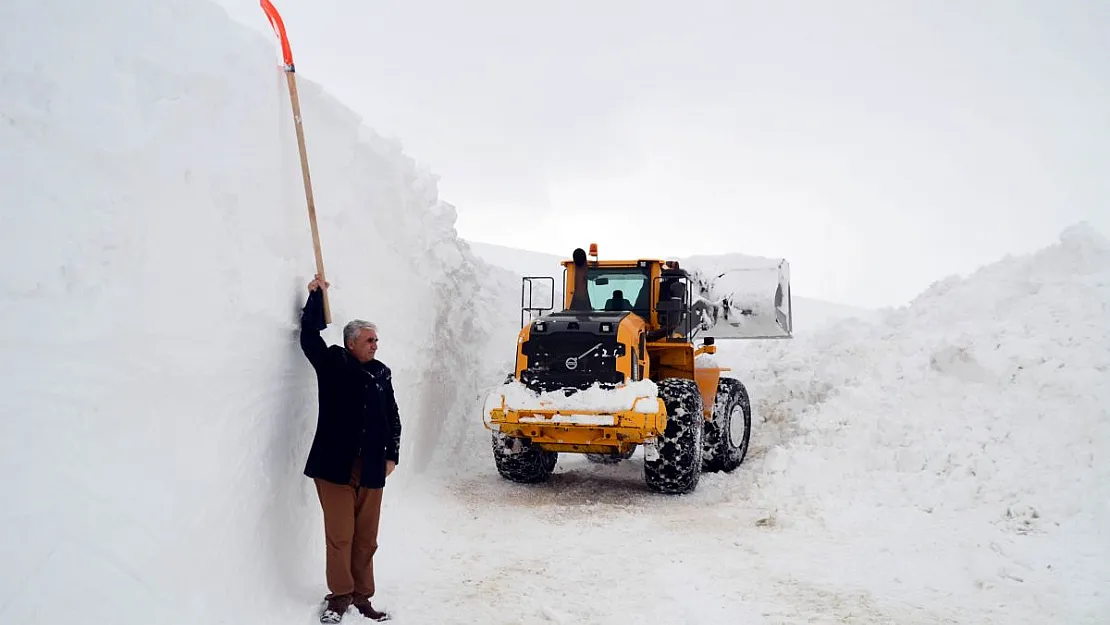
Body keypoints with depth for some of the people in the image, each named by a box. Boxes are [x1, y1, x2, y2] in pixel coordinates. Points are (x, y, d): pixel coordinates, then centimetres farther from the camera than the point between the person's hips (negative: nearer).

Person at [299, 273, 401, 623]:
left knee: (366, 539, 9)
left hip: (371, 470, 4)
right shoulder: (332, 364, 1)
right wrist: (317, 296, -9)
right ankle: (340, 596, 15)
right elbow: (309, 336, -10)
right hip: (335, 467, -3)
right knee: (339, 536, 0)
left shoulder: (381, 373, 10)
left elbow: (393, 418, 14)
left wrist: (391, 455, 8)